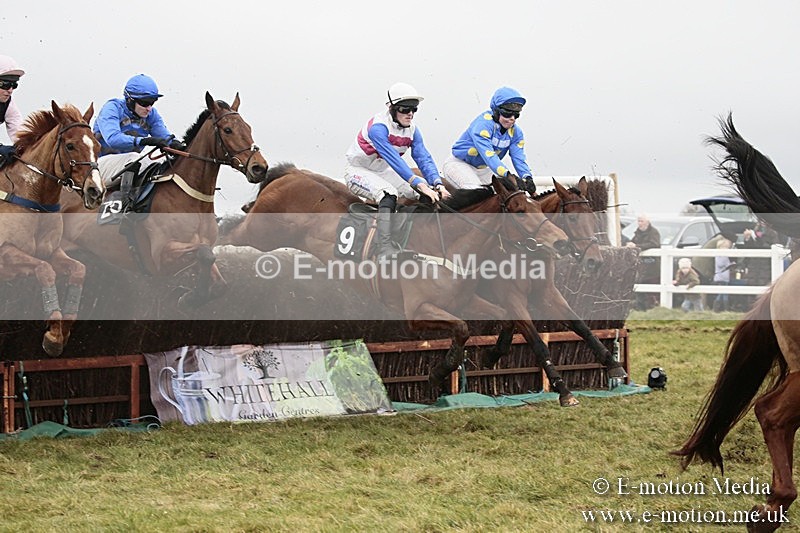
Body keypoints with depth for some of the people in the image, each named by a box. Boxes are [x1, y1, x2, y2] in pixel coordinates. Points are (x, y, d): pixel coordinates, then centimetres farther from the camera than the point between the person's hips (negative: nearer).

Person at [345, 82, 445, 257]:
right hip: (358, 170, -8)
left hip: (382, 171, 8)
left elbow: (424, 158, -13)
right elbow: (394, 160, -39)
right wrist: (419, 184, -47)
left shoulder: (412, 130, -7)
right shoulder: (378, 127, -30)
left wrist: (437, 184, -31)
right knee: (388, 195, -35)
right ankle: (385, 248, -41)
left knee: (427, 195, -5)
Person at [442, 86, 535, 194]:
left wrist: (527, 177, -36)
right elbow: (488, 155, -41)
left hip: (482, 169, 8)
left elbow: (519, 158, -14)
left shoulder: (515, 132, -7)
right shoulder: (482, 124, -29)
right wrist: (508, 175, -54)